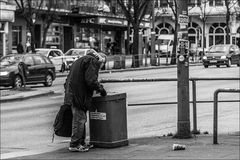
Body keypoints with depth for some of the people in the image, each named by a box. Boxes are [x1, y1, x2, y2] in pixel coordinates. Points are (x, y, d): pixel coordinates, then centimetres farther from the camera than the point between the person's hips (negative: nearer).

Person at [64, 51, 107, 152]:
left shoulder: (80, 60, 24)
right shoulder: (92, 61, -6)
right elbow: (91, 80, -19)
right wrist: (101, 89, -7)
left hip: (72, 94, 10)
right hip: (79, 96, -10)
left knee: (80, 119, 15)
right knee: (79, 119, -7)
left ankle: (81, 143, 22)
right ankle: (74, 145, -5)